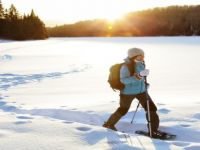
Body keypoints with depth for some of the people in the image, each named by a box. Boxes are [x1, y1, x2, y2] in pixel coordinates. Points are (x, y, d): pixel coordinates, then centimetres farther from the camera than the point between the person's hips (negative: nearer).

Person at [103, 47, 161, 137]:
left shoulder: (141, 64, -3)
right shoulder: (126, 67, -23)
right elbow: (123, 80, -29)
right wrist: (134, 78, -42)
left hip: (141, 91, 6)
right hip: (128, 92, -6)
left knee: (151, 108, 0)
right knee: (123, 110, 11)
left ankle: (153, 129, 12)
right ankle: (108, 124, 36)